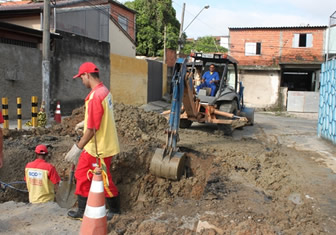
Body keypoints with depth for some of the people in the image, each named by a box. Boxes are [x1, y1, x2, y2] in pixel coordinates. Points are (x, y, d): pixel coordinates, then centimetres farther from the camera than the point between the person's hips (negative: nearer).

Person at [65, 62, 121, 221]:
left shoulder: (95, 95, -24)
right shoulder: (104, 90, 6)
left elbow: (92, 128, -25)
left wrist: (77, 148, -19)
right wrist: (84, 122, 30)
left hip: (99, 148, -10)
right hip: (94, 146, 10)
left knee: (104, 180, 7)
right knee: (82, 175, 18)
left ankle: (115, 211, 25)